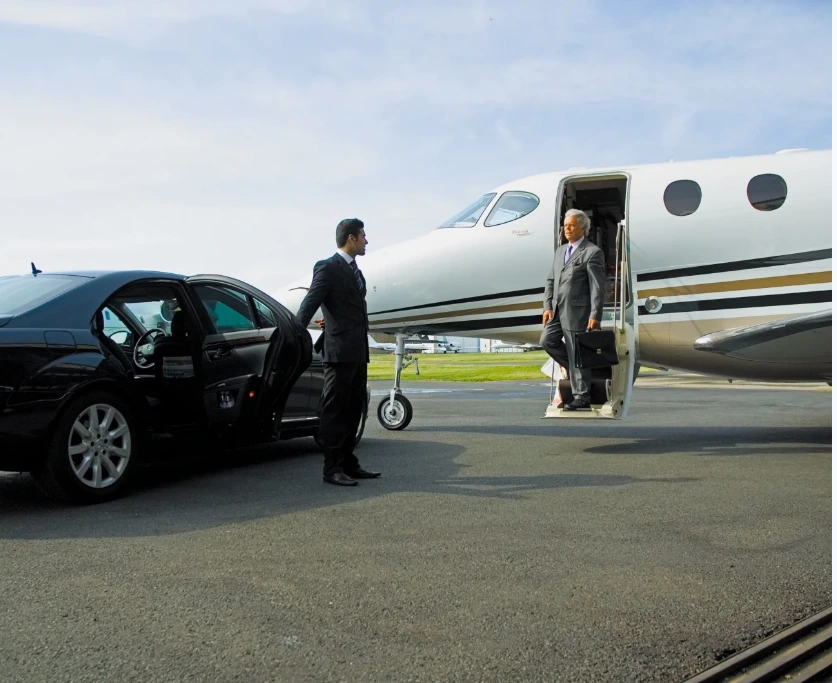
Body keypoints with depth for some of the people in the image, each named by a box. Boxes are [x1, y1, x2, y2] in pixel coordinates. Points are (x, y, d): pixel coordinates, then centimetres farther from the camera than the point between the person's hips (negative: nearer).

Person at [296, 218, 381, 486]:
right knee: (335, 412, -3)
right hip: (339, 351, -9)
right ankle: (332, 469, 2)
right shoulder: (328, 268, -8)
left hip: (358, 352, 9)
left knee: (353, 411, 12)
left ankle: (348, 464, 20)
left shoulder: (355, 271, 18)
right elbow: (309, 305, -13)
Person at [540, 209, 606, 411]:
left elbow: (597, 287, -12)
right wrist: (548, 307, 4)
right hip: (557, 309, 7)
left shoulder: (592, 252, -7)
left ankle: (581, 398, 5)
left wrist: (595, 316, -17)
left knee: (577, 354, -3)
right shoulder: (560, 250, 17)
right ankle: (575, 368, 19)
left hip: (577, 311, -7)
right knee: (547, 341, -2)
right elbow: (551, 281, 16)